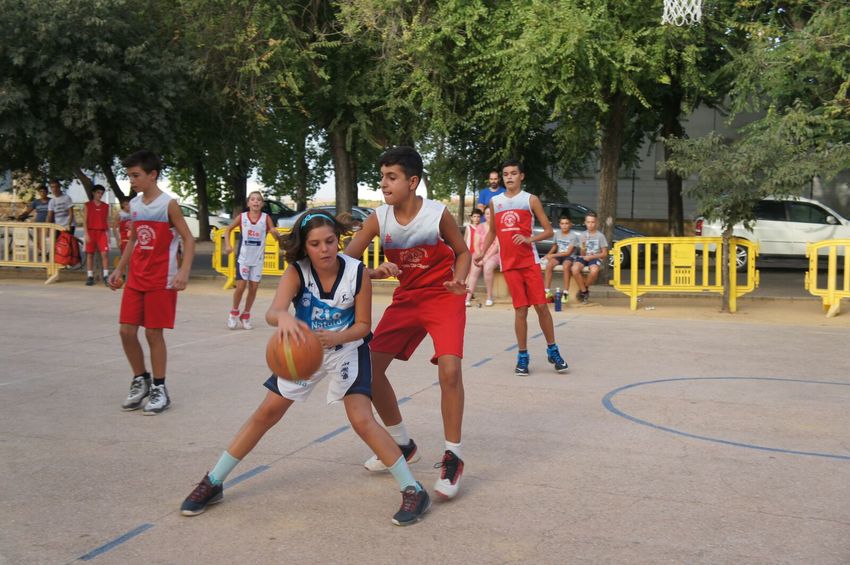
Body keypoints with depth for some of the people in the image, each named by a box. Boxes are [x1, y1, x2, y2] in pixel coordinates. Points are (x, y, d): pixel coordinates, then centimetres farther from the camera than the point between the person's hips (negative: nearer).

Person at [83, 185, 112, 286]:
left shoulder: (106, 206, 10)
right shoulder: (87, 205, 3)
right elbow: (85, 221, -1)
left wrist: (108, 234, 7)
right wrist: (86, 234, -9)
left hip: (102, 232, 1)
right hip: (91, 232, -1)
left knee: (104, 253, -9)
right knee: (90, 254, 3)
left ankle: (106, 276, -6)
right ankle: (90, 276, 8)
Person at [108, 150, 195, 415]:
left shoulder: (168, 204, -10)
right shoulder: (134, 204, 8)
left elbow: (188, 239, -11)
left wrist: (184, 271, -24)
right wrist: (119, 269, 15)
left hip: (161, 280, -6)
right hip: (136, 279, 6)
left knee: (153, 332, -3)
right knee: (126, 331, 3)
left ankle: (159, 389, 10)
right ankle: (141, 380, 21)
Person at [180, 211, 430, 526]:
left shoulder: (357, 273, -22)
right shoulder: (297, 272, -22)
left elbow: (363, 325, -12)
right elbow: (272, 311, -40)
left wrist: (335, 337, -33)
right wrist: (283, 317, -65)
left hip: (347, 349, -2)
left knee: (362, 420, -18)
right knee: (266, 413, 4)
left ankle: (414, 491, -7)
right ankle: (212, 483, 18)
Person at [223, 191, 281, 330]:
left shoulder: (266, 218, -7)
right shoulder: (242, 217, -6)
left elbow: (277, 238, -8)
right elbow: (228, 230, 7)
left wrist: (275, 233, -31)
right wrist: (227, 245, -7)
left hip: (258, 259, 1)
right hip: (243, 258, -1)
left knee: (254, 288, 6)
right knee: (241, 286, -6)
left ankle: (245, 315, 23)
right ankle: (234, 312, 17)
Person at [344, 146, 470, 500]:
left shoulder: (438, 215, -18)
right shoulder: (378, 219, -10)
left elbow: (462, 252, -2)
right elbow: (346, 261, -10)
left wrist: (459, 280, -22)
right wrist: (377, 272, -29)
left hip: (443, 297, -5)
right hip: (406, 298, 5)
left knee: (449, 368, -24)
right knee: (369, 365, 1)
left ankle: (453, 456, -6)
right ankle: (402, 444, 21)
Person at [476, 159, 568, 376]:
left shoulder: (530, 200, 1)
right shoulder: (495, 202, 11)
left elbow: (548, 231, 0)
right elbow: (492, 231, 23)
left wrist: (529, 239, -16)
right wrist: (482, 252, 10)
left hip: (530, 262, -2)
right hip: (509, 264, 2)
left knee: (541, 306, -2)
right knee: (520, 310, 1)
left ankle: (552, 350, 12)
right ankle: (523, 356, 9)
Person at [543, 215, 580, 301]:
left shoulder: (573, 236, -8)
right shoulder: (557, 234, 8)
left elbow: (568, 252, -12)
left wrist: (553, 255, -14)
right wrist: (549, 254, 2)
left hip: (570, 257, -4)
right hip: (558, 256, 4)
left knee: (566, 266, -38)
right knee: (549, 264, -27)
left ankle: (566, 292, -34)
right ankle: (546, 291, -26)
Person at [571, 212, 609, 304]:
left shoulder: (600, 236, 2)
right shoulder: (583, 235, 10)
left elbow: (604, 254, 1)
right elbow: (582, 254, 9)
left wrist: (591, 257, -11)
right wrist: (583, 249, -14)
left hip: (595, 258, -2)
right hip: (584, 257, 2)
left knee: (594, 271, -38)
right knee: (575, 269, -33)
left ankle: (585, 287, -6)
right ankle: (584, 291, -12)